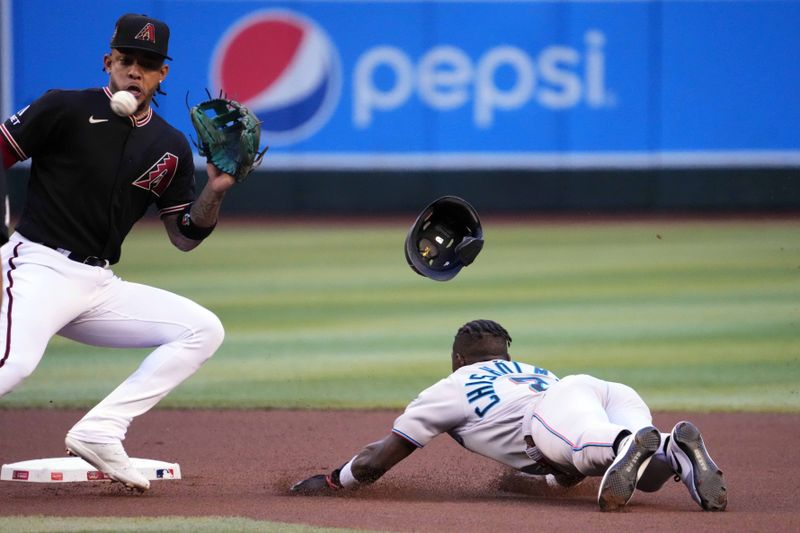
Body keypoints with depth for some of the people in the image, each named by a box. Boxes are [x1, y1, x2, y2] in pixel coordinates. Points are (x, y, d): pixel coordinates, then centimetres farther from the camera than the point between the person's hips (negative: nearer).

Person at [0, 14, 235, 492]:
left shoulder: (171, 147, 12)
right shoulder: (66, 110, -3)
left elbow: (185, 237, 14)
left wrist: (214, 193, -4)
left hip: (100, 286, 6)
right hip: (40, 268, -6)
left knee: (204, 329, -4)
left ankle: (98, 433, -11)